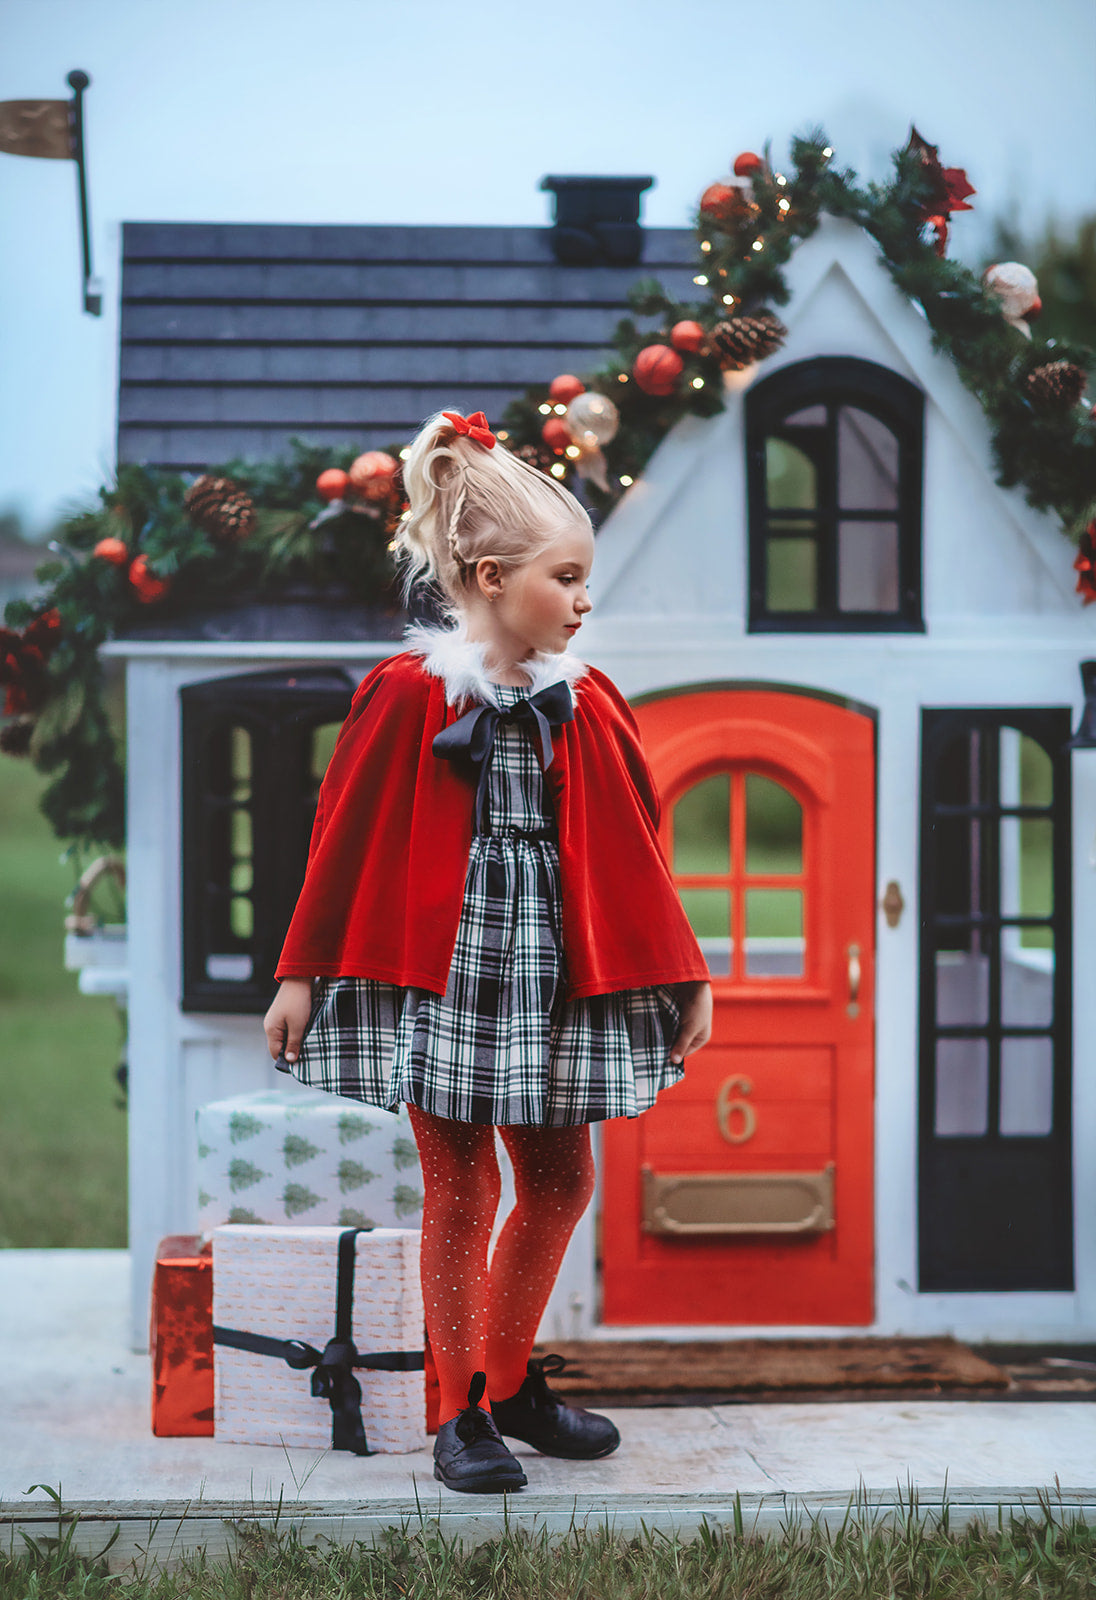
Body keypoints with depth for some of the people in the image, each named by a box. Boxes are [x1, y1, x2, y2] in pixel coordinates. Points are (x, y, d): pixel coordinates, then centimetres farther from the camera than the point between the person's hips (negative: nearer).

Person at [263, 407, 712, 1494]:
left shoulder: (586, 704, 4)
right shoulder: (406, 695, -8)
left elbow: (633, 850, 9)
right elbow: (347, 836, -4)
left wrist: (683, 974, 7)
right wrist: (303, 975, -4)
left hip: (551, 971, 5)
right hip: (439, 966, -5)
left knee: (560, 1180, 9)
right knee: (460, 1190, 1)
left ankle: (511, 1384, 25)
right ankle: (462, 1413, 12)